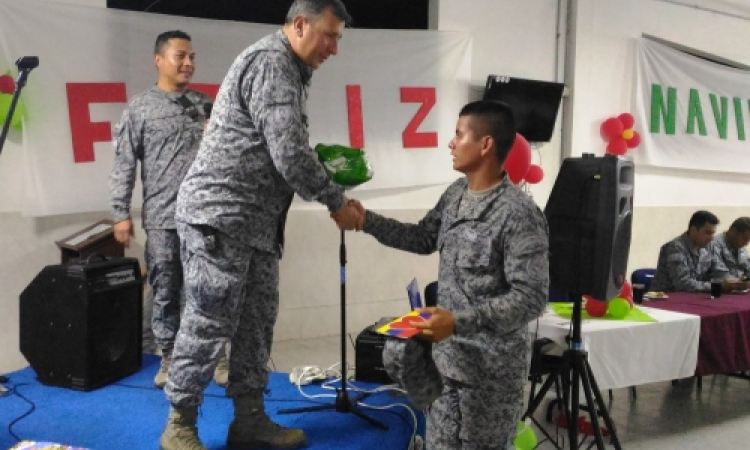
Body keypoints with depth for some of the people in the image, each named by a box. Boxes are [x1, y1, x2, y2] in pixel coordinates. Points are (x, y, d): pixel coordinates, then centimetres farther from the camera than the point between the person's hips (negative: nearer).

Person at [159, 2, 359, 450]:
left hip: (257, 223, 10)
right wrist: (337, 201, -8)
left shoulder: (289, 71, 19)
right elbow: (289, 154, -20)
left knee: (257, 322, 11)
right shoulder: (270, 62, -13)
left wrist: (334, 190, 11)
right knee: (210, 325, -2)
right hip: (220, 216, -10)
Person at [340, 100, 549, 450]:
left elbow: (531, 298, -25)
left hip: (490, 366, -7)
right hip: (448, 352, 8)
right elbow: (423, 239, 20)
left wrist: (459, 322, -33)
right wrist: (367, 221, 11)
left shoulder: (519, 215, -22)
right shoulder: (455, 194, 5)